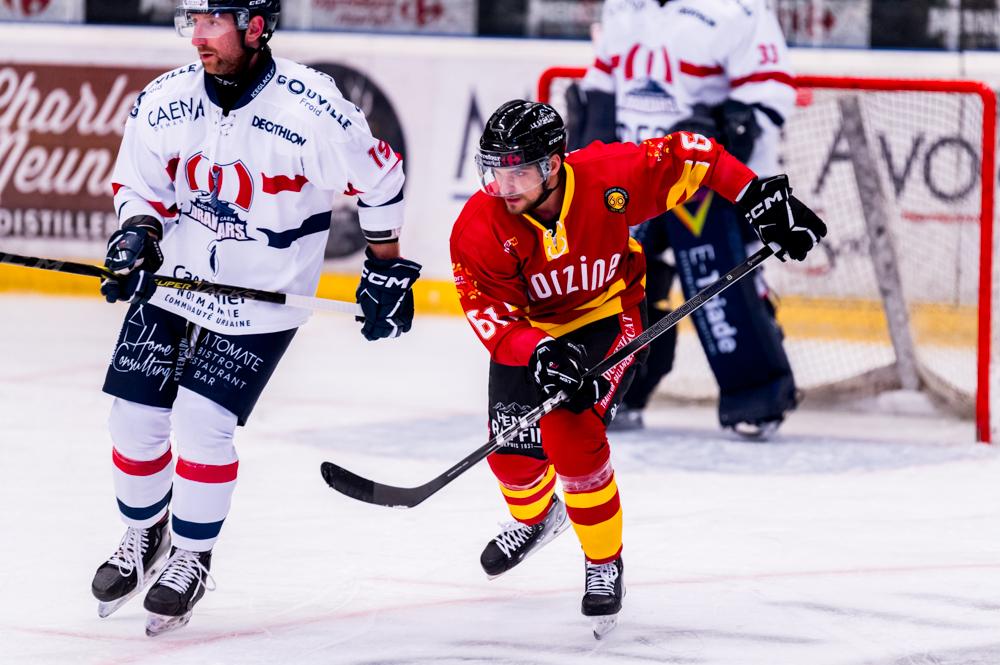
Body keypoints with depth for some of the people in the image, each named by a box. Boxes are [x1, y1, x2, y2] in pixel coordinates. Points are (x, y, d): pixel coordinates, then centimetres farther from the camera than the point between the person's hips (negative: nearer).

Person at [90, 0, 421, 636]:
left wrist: (386, 268, 2)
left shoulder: (312, 109, -22)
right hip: (174, 277, 4)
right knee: (135, 414, 2)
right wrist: (138, 234, -17)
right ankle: (145, 535, 30)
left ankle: (192, 558, 11)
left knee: (202, 423, -12)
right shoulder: (164, 102, -9)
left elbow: (381, 175, -7)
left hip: (263, 297, -4)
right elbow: (140, 184, 5)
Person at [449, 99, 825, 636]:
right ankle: (536, 516, 37)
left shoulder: (609, 178, -29)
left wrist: (760, 197, -18)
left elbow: (686, 155, -15)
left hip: (607, 316, -3)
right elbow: (488, 312, -27)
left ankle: (604, 562, -4)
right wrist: (540, 353, -44)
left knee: (569, 433, -23)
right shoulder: (479, 227, -26)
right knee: (513, 449, -2)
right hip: (528, 327, 3)